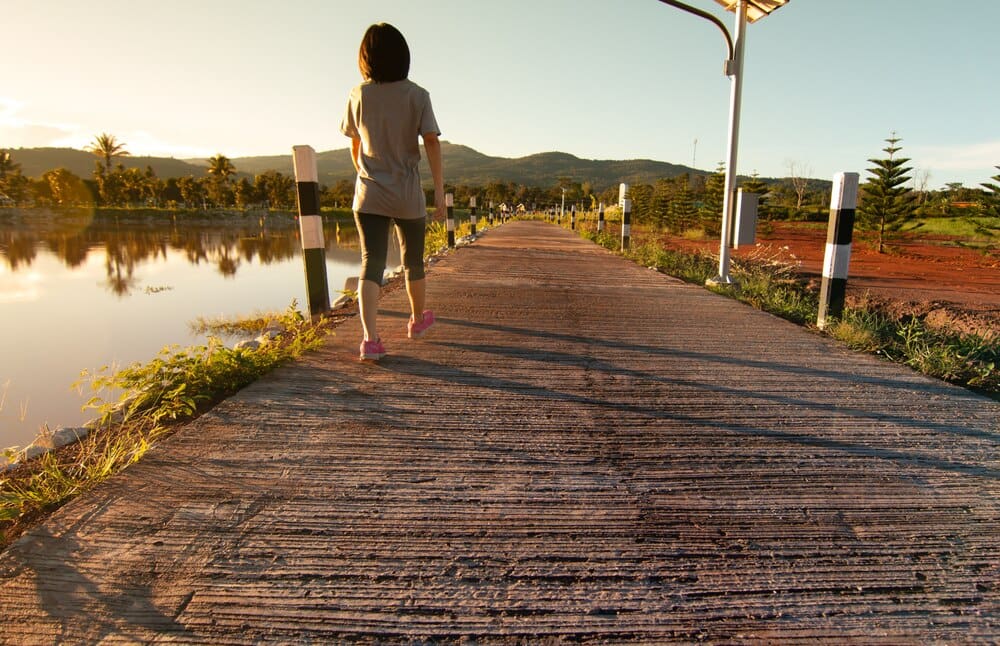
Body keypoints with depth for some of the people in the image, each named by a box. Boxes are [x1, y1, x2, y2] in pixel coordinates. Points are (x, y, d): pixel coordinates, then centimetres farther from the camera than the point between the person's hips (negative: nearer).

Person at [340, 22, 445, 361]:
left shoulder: (358, 96, 4)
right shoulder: (416, 95, -3)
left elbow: (355, 147, 14)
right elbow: (432, 142, -12)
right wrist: (439, 190, -11)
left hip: (369, 195, 1)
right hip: (408, 196, -1)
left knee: (371, 264, -2)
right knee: (413, 261, 17)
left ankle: (370, 339, -17)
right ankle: (417, 320, 36)